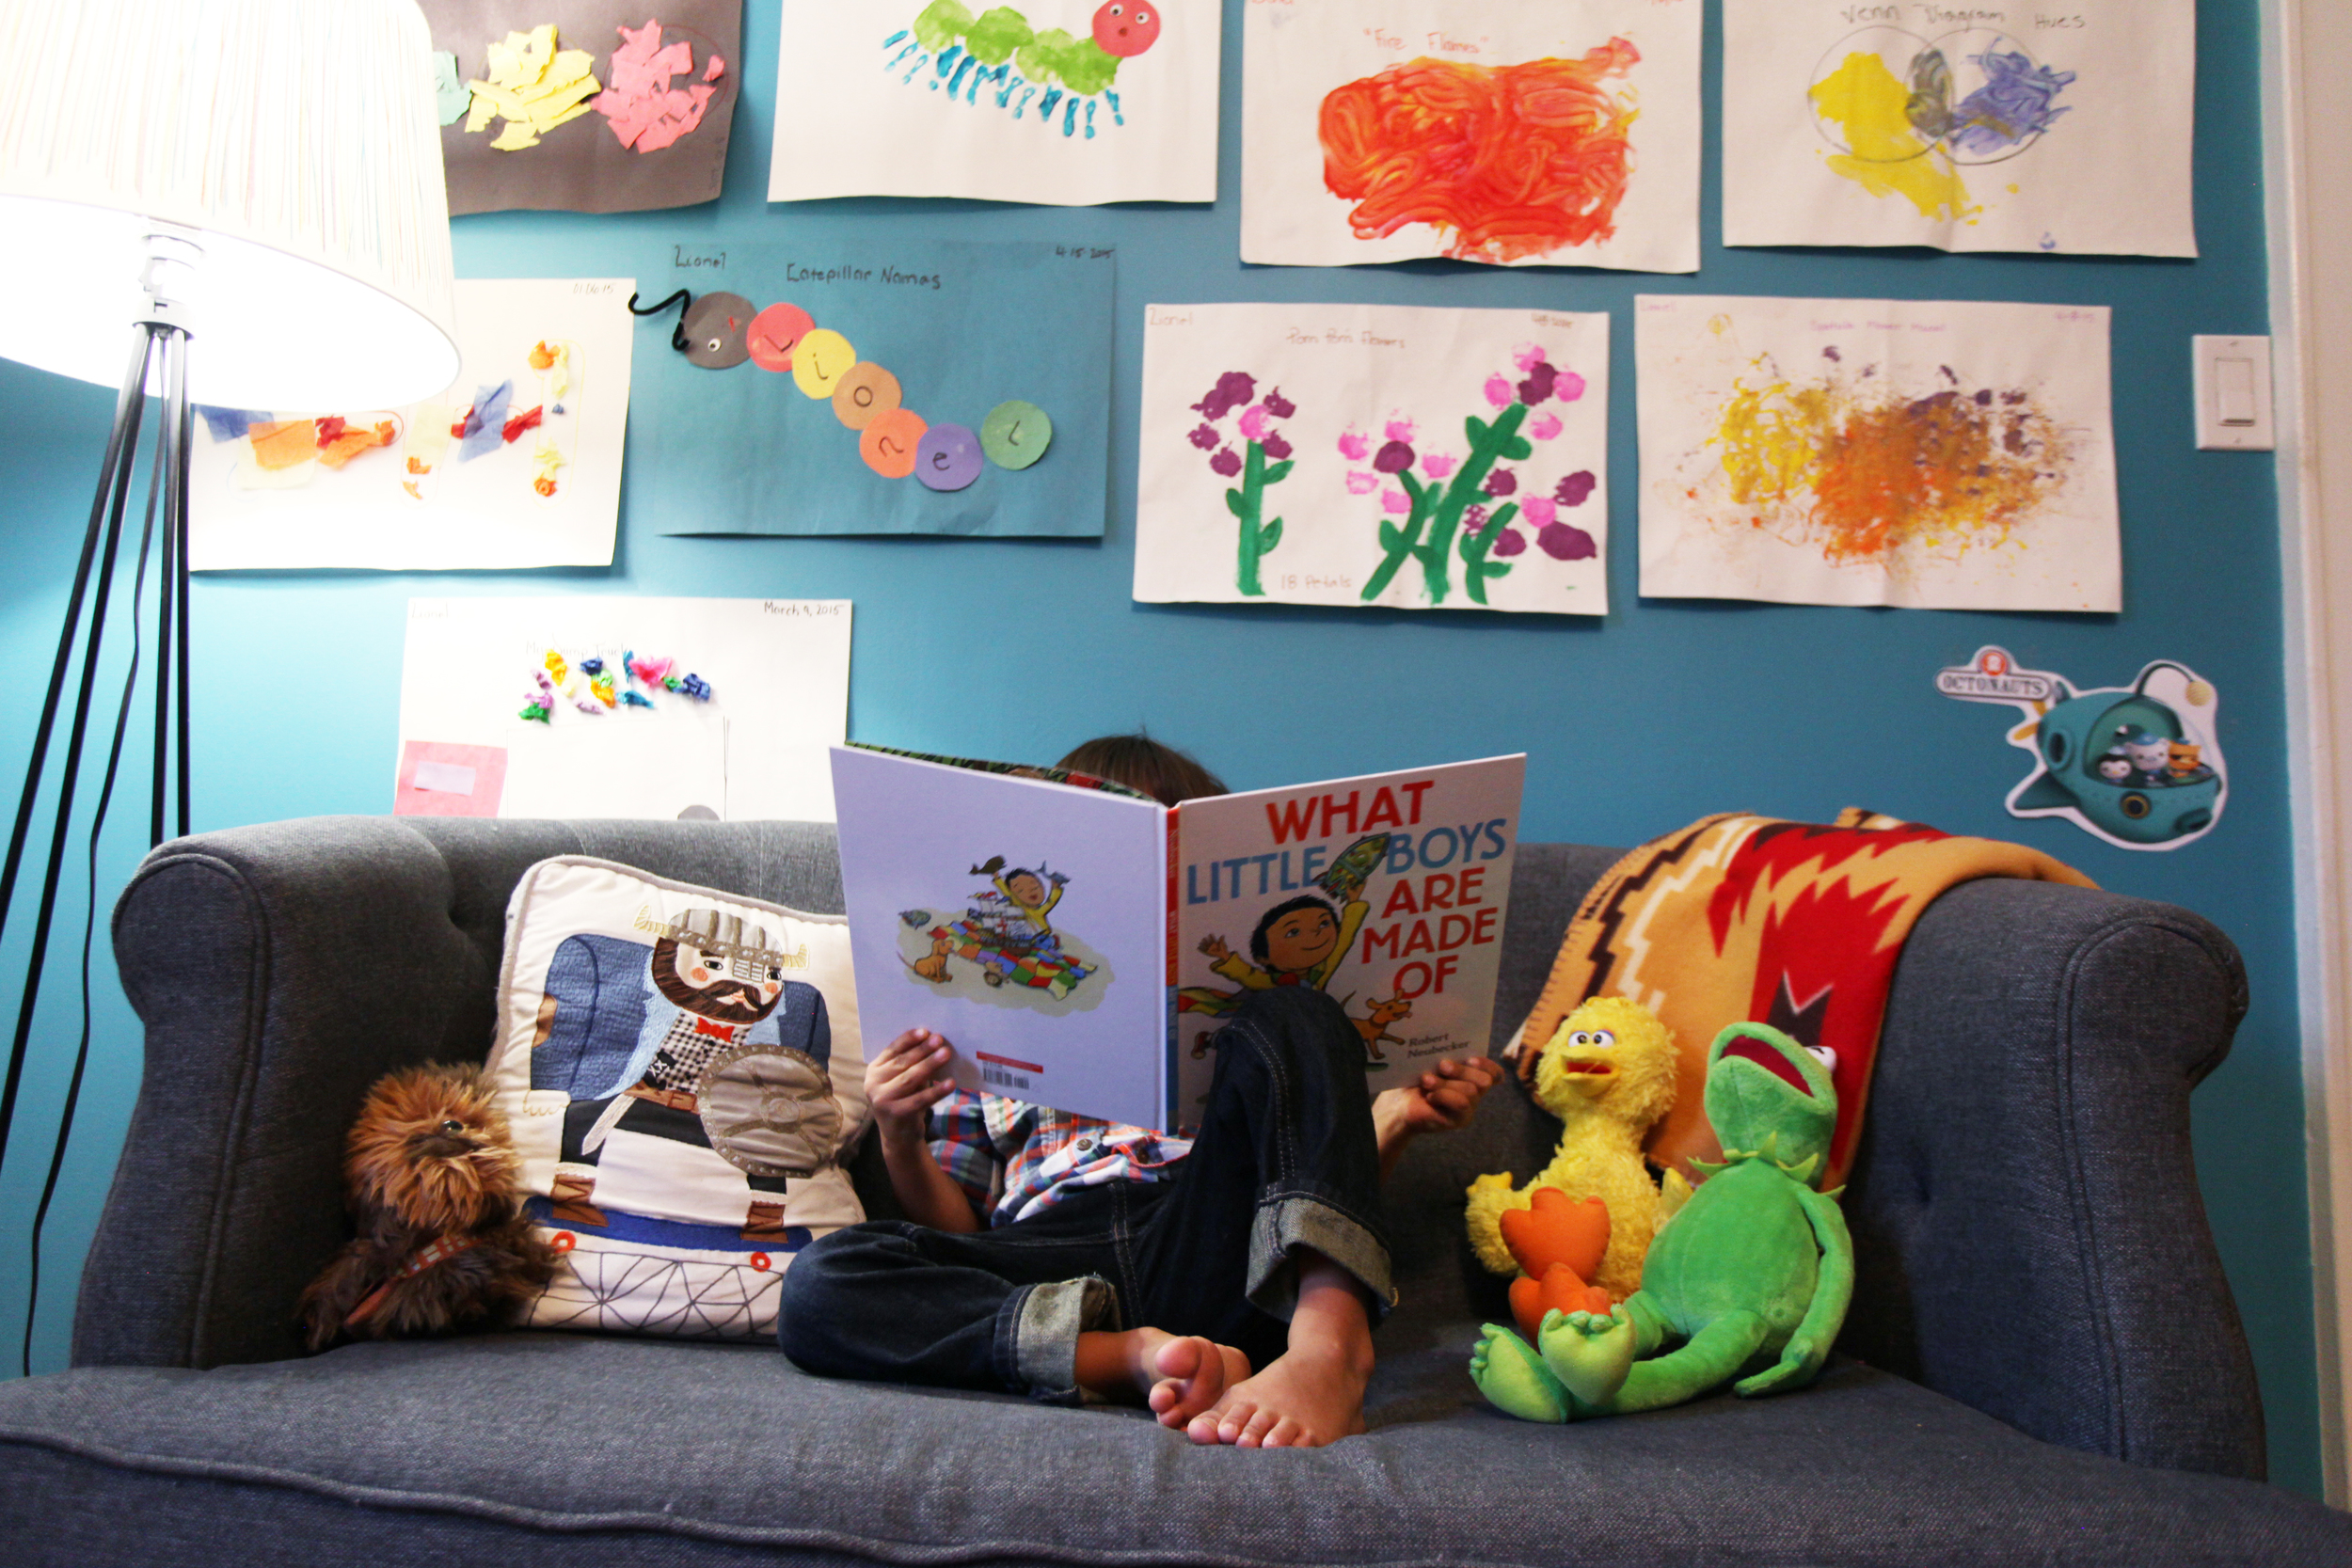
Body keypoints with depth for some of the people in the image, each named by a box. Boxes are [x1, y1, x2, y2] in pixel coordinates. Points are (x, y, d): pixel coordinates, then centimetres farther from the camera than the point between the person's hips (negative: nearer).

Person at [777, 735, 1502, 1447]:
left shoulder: (1245, 1008, 28)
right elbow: (952, 1233, 20)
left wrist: (1390, 1121, 1)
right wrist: (901, 1141, 0)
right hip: (1044, 1269, 0)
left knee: (1288, 1018, -21)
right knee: (819, 1282, -25)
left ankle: (1327, 1346, -35)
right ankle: (1138, 1356, -34)